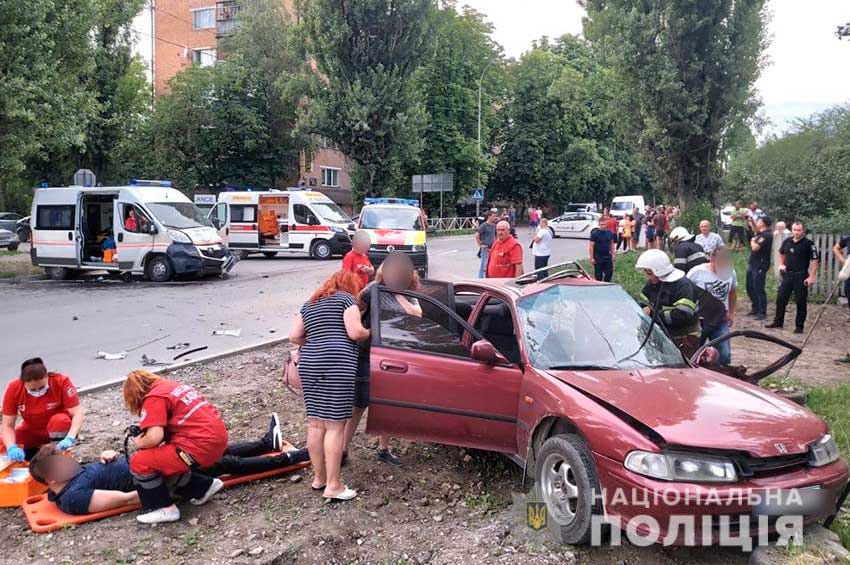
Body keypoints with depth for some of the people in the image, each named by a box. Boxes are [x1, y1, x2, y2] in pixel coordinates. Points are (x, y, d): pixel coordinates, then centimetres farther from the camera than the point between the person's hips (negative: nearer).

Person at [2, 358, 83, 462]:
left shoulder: (61, 382, -26)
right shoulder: (14, 389, -20)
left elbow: (78, 413, -30)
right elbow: (8, 425, -19)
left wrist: (70, 438, -46)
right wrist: (12, 447, -37)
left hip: (57, 430, -3)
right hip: (31, 432, 3)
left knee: (61, 420, -35)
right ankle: (35, 451, 6)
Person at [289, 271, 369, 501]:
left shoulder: (310, 304, 22)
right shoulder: (346, 298, 4)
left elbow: (294, 337, 14)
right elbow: (355, 332, -7)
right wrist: (371, 333, 11)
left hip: (309, 364, 7)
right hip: (337, 365, -7)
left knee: (315, 423, 13)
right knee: (335, 425, -3)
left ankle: (319, 478, 23)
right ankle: (333, 486, 0)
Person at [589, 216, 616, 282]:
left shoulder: (609, 232, 4)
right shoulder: (595, 233, -11)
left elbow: (612, 243, 16)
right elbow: (591, 246, -11)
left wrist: (613, 254, 12)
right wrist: (592, 258, -14)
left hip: (608, 257, 5)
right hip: (598, 258, -5)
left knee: (609, 272, 7)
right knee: (598, 275, 4)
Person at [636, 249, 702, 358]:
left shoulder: (683, 285, -19)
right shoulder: (651, 284, 7)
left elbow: (684, 315, -29)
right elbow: (643, 305, 15)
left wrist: (655, 315, -22)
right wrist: (645, 311, -10)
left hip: (685, 339, -7)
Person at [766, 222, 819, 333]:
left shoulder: (808, 244, -11)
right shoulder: (787, 241, 5)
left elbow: (815, 260, -13)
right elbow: (781, 252, 26)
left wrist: (812, 277, -19)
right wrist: (781, 264, 13)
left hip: (801, 276, -5)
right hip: (787, 274, 5)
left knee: (800, 302, 2)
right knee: (780, 299, 9)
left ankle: (799, 326, 11)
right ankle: (778, 322, 22)